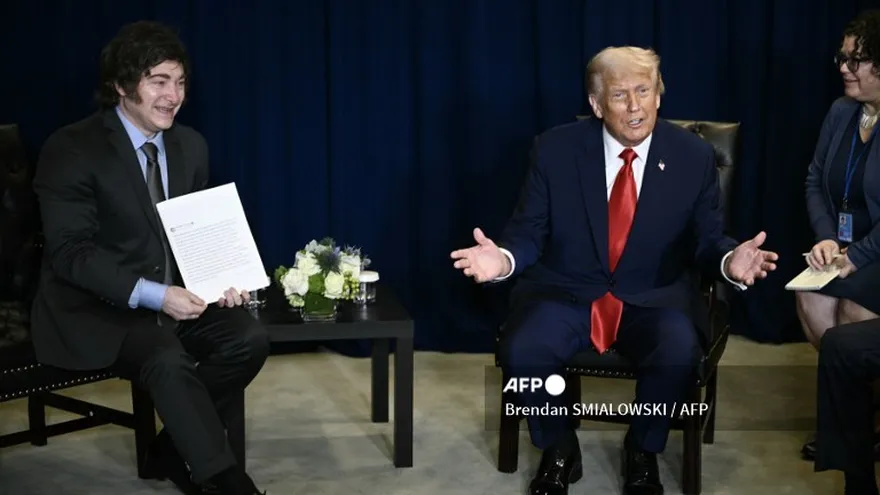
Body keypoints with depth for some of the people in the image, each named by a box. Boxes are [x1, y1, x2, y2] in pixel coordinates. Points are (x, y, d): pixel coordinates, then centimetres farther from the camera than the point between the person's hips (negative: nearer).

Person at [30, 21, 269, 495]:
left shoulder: (190, 145, 6)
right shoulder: (71, 148, -14)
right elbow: (69, 252, -19)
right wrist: (151, 294, -30)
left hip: (174, 294, 6)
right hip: (94, 307, -6)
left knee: (248, 338, -17)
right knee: (168, 360, -33)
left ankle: (174, 450, 1)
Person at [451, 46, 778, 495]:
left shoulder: (694, 156, -3)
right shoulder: (555, 149, -5)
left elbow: (706, 242, 1)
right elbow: (529, 232, -2)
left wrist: (729, 261, -23)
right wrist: (504, 259, -26)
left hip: (654, 301, 0)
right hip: (566, 295, 0)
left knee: (680, 354, -32)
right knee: (521, 352, -29)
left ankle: (642, 451, 1)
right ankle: (558, 449, 3)